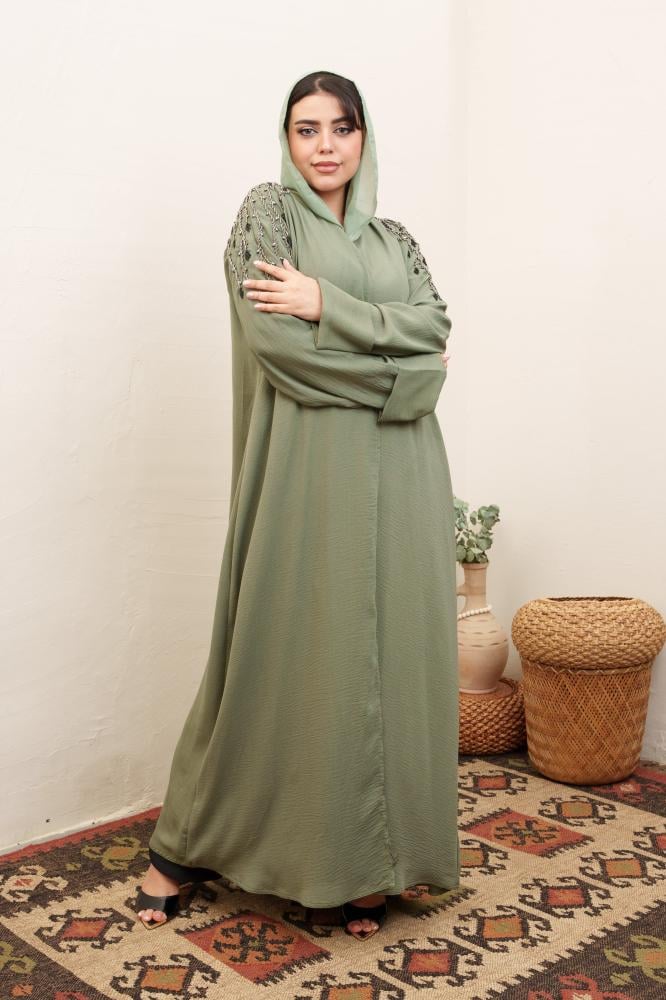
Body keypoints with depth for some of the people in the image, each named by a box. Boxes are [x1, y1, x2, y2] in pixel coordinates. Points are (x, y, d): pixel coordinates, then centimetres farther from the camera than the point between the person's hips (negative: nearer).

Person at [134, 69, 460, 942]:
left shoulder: (394, 238, 18)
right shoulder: (266, 212, 4)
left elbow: (435, 325, 0)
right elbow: (273, 339, -11)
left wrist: (326, 304, -11)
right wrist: (395, 362, -7)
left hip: (396, 477, 5)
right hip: (307, 467, -4)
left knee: (389, 650, 5)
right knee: (290, 650, 0)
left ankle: (366, 857, 20)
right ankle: (184, 843, 20)